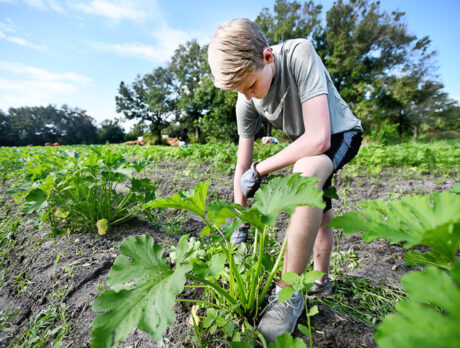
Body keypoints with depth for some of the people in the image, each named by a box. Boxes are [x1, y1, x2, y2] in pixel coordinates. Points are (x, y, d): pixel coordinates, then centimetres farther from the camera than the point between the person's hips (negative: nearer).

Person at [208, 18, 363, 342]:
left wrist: (260, 170, -28)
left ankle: (288, 292, -23)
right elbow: (242, 166, -12)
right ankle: (321, 280, 37)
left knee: (306, 173, -37)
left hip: (340, 133, -5)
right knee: (320, 214, 13)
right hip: (306, 147, 6)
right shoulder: (246, 102, -15)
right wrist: (240, 225, -12)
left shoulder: (299, 54, -30)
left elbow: (319, 138, -38)